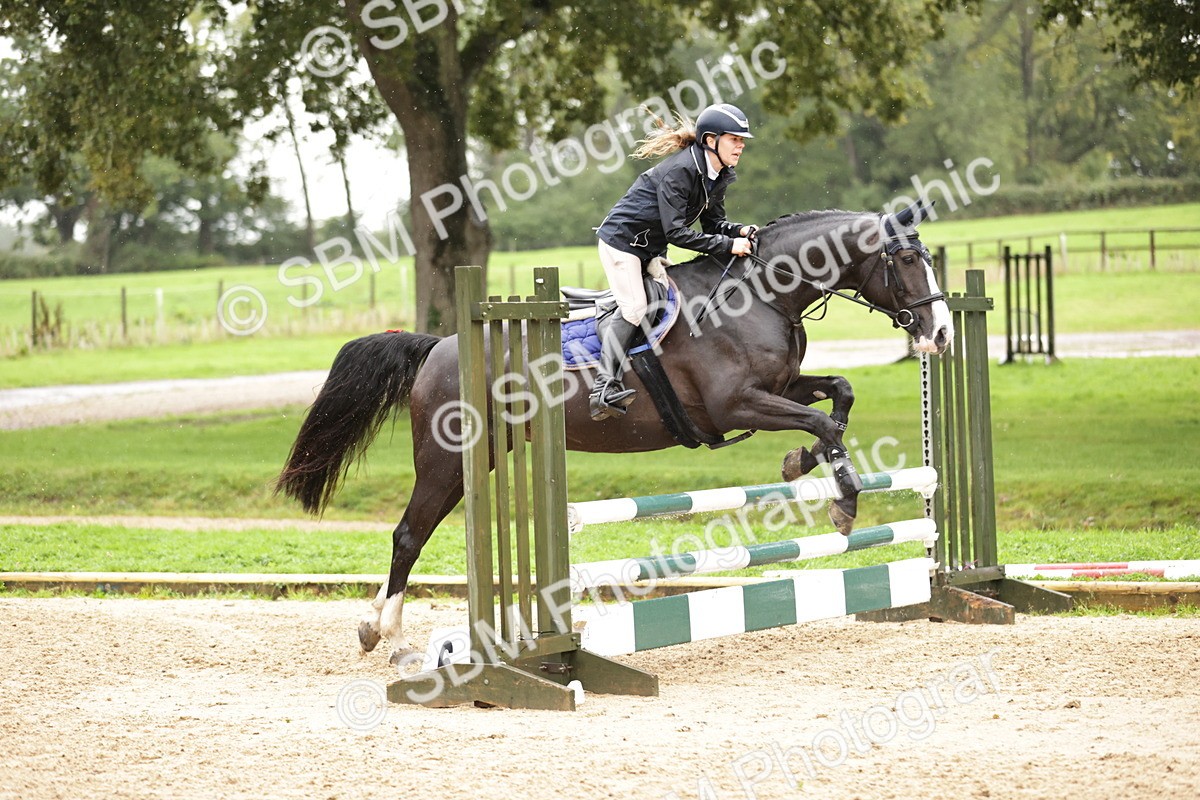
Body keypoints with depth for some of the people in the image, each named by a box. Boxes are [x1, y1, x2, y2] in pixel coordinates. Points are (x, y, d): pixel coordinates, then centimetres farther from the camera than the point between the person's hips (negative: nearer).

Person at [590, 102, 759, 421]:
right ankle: (605, 386, -17)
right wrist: (728, 245, -31)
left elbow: (713, 222, 5)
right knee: (635, 308, -16)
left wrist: (741, 231, -16)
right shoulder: (679, 171, -28)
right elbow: (676, 232, -30)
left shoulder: (718, 176, -1)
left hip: (651, 249, 9)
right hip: (622, 239, -9)